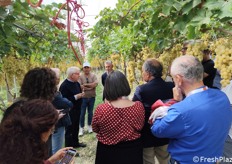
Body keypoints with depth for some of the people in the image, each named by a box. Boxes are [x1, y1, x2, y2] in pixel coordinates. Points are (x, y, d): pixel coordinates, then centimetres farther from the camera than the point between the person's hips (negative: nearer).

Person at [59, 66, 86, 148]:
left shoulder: (77, 83, 6)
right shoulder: (64, 85, -21)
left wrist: (81, 95, 3)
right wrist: (76, 97, -27)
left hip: (77, 110, 8)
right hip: (70, 111, -8)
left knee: (76, 128, 21)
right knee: (69, 129, 4)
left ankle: (75, 143, 39)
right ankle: (68, 147, 19)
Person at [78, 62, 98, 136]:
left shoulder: (93, 76, 0)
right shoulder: (80, 76, -5)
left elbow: (95, 84, -16)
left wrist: (85, 85, -16)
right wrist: (90, 87, -17)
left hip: (92, 97, 2)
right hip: (83, 97, -2)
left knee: (90, 112, 14)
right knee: (82, 113, 4)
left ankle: (89, 126, 30)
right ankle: (82, 128, 17)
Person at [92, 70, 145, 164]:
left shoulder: (101, 109, -25)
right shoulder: (138, 106, -18)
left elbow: (95, 129, -5)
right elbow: (140, 127, -1)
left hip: (108, 153, -1)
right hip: (132, 152, 2)